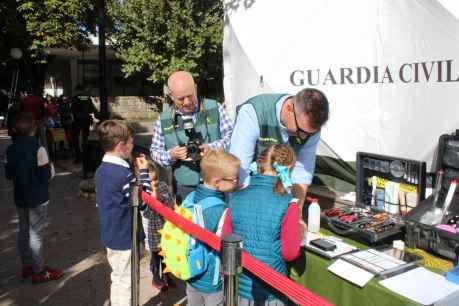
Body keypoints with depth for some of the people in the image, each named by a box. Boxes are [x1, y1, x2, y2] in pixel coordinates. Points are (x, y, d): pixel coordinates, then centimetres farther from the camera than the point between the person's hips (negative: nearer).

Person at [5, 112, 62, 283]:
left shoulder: (11, 150, -1)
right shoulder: (38, 149, -20)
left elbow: (8, 174, 6)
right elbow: (47, 175, -17)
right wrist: (48, 167, 2)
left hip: (20, 197, 6)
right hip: (38, 198, -6)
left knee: (23, 232, 17)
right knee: (36, 234, 2)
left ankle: (27, 266, 30)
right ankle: (39, 272, 11)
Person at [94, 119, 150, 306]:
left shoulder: (101, 170, 2)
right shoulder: (124, 174, -26)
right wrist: (144, 172, -12)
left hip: (110, 236, 8)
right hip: (125, 238, -8)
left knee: (118, 279, 23)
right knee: (125, 282, 8)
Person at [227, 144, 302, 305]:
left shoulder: (235, 198, -9)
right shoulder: (287, 204, -20)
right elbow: (290, 253, -13)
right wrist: (297, 234, 5)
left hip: (240, 285, 3)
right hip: (271, 290, -3)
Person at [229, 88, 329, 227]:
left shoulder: (311, 124, -18)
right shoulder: (253, 113, -32)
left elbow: (303, 170, -11)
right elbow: (239, 168, -33)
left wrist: (297, 212, -15)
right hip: (245, 186, -3)